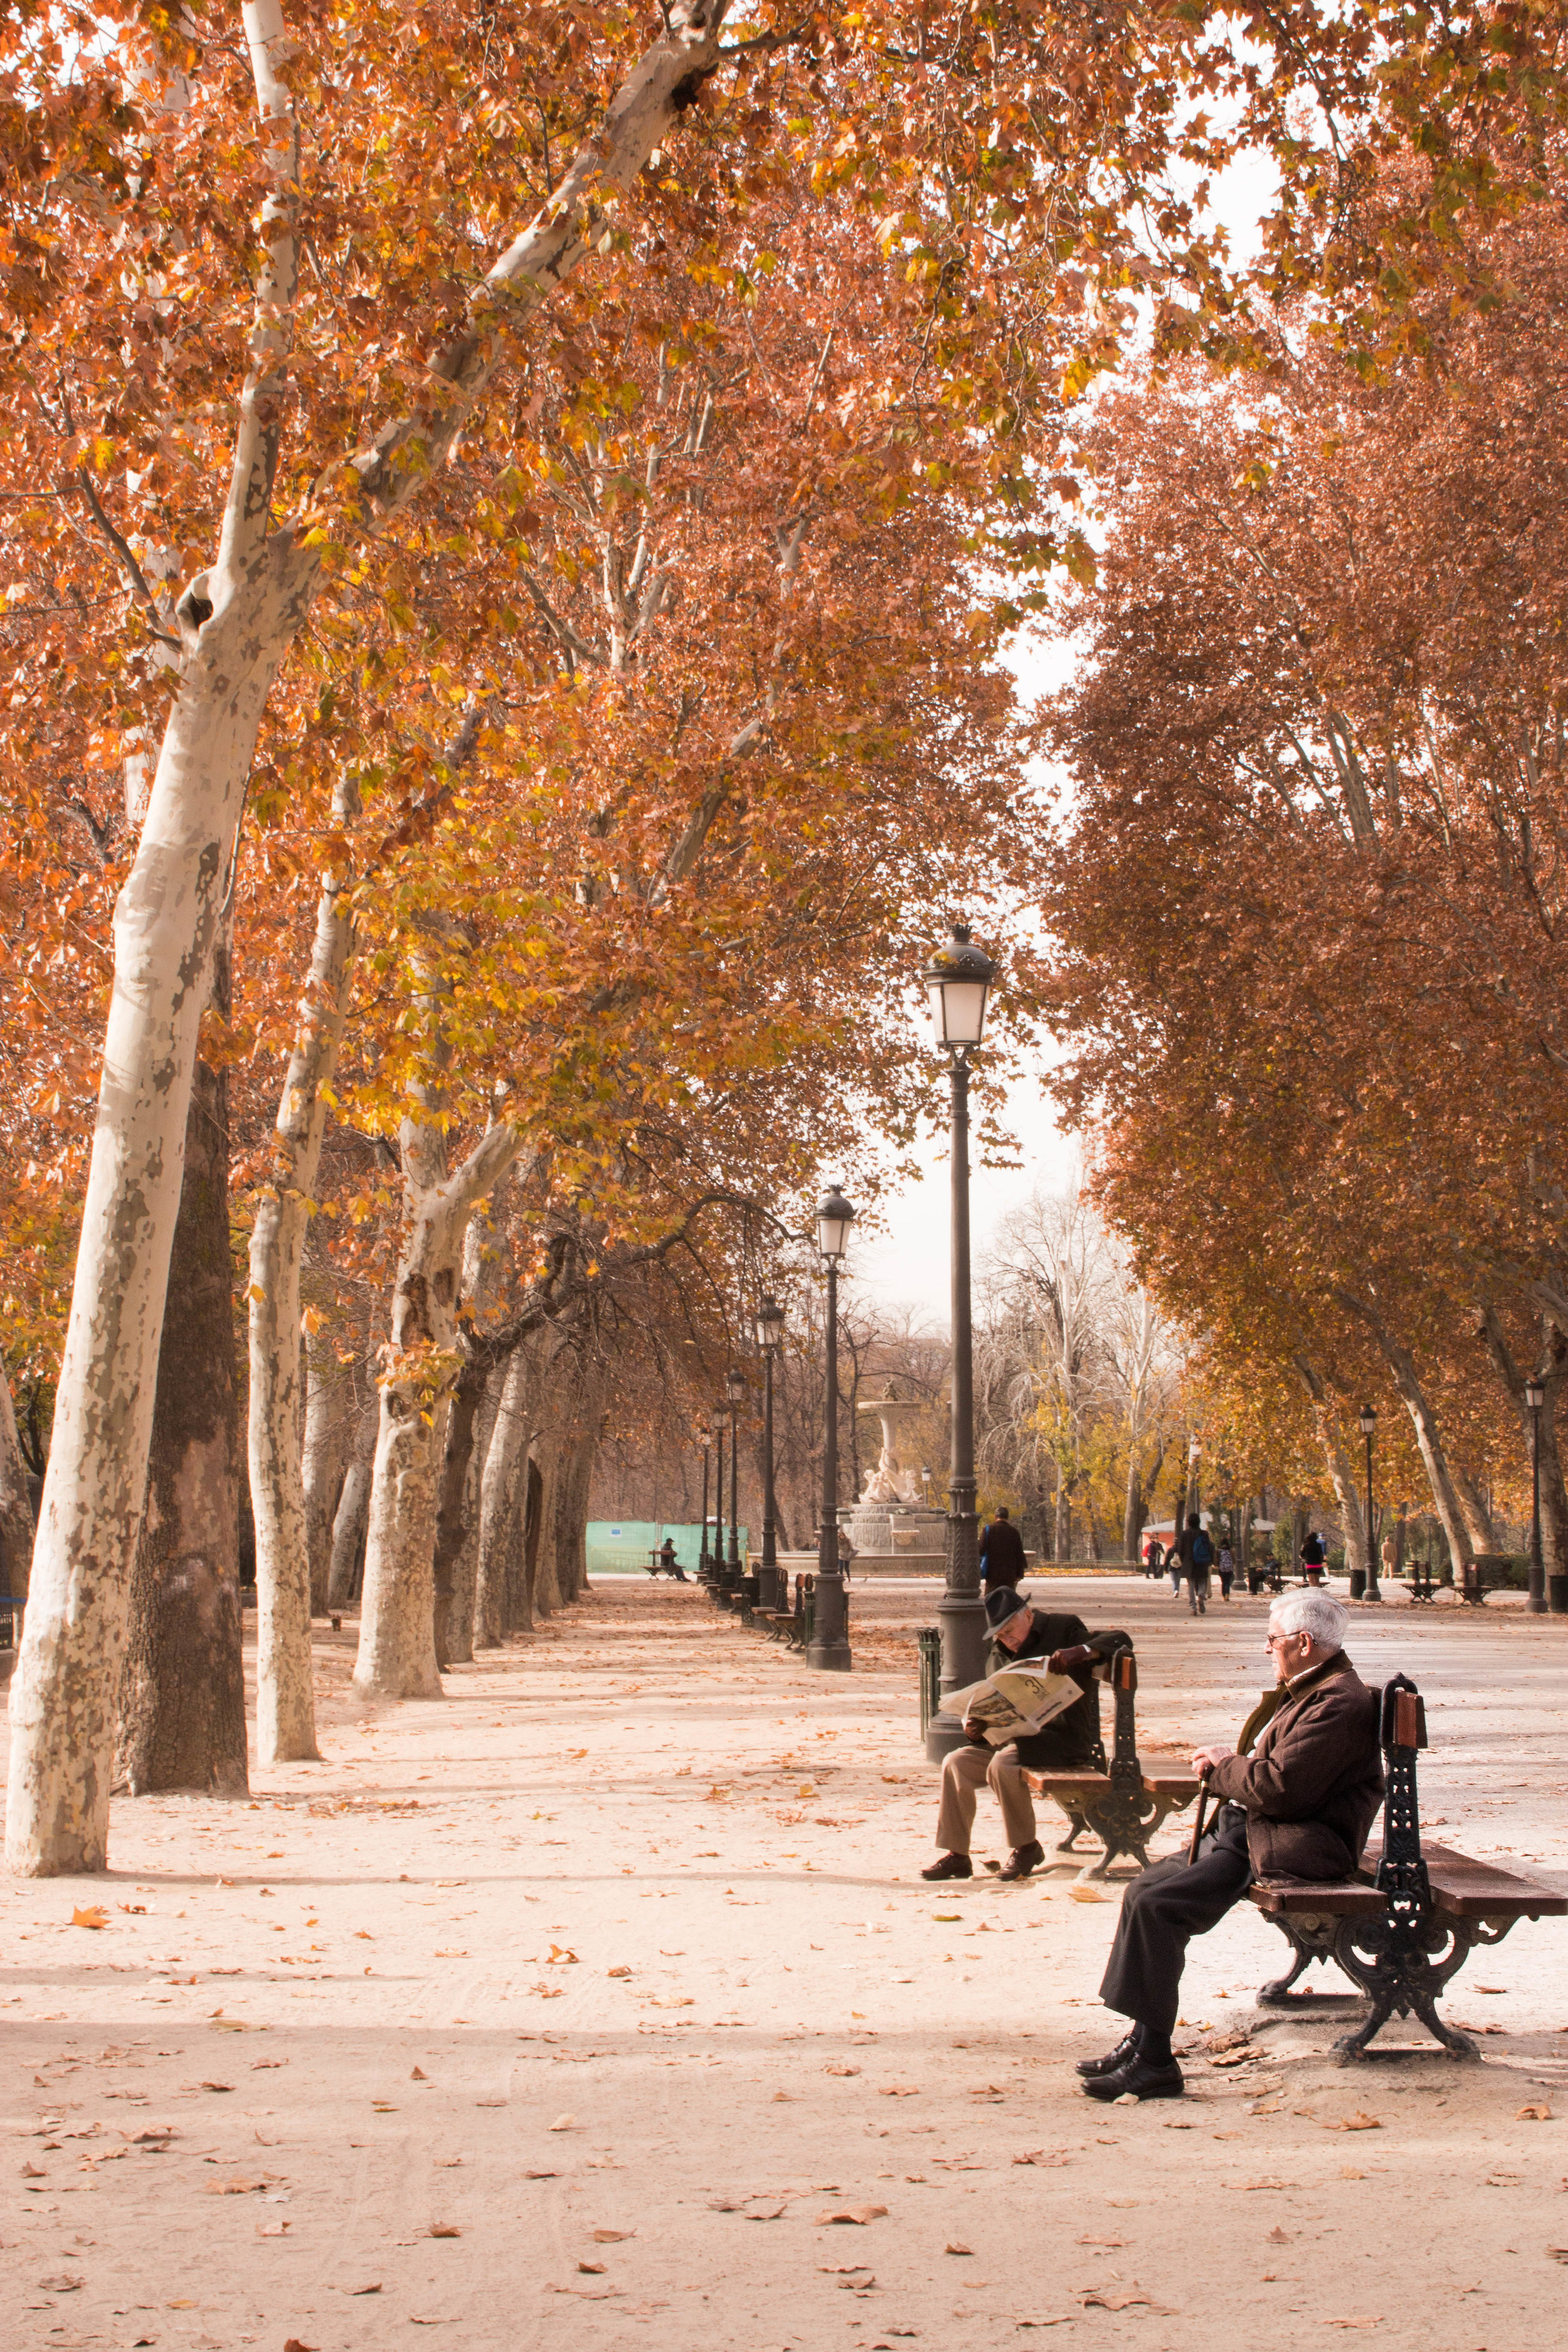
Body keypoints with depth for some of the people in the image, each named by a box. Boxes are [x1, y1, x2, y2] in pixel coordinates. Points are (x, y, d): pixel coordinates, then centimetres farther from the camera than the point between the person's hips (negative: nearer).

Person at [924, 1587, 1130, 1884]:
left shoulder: (1063, 1628, -4)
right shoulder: (1000, 1654, 14)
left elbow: (1118, 1641, -16)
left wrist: (1078, 1653, -34)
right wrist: (976, 1731, -5)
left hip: (1066, 1739, -7)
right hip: (1016, 1740, 7)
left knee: (1003, 1764, -29)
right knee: (956, 1763, -8)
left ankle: (1026, 1848, -11)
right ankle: (956, 1854, -4)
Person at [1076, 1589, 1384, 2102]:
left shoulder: (1339, 1702, -17)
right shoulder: (1304, 1690, 18)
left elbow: (1278, 1788, -24)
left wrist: (1221, 1765, -7)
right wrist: (1228, 1762, 3)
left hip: (1294, 1847, -11)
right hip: (1242, 1830, 11)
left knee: (1156, 1906, -21)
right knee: (1144, 1889, 3)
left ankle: (1154, 2061, -15)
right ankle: (1142, 2040, 5)